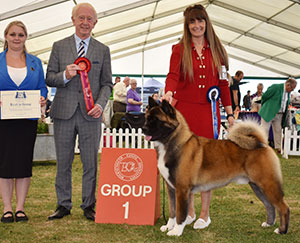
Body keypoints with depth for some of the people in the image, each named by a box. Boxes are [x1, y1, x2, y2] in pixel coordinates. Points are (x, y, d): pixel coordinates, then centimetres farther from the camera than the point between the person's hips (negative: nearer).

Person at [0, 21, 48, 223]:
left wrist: (43, 99, -10)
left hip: (28, 120, 2)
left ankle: (20, 207, 14)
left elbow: (42, 87, 11)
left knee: (24, 162, 3)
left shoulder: (35, 62, 12)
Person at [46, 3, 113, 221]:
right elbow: (49, 78, 6)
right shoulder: (59, 46, 9)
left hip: (90, 114, 0)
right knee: (63, 162, 7)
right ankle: (63, 205, 19)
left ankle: (89, 206, 15)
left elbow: (107, 83, 8)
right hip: (64, 112, 0)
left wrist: (100, 104, -9)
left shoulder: (103, 50, 10)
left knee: (91, 163, 3)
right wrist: (65, 76, -15)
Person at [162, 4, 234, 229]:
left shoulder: (216, 50, 10)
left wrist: (230, 113, 8)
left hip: (208, 111, 1)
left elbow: (223, 83, 11)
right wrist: (169, 93, -31)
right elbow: (173, 75, -9)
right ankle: (189, 210, 17)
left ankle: (205, 213, 11)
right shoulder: (179, 49, 6)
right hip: (184, 110, 0)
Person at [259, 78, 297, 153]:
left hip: (279, 115, 7)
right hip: (269, 113, -7)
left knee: (278, 131, 9)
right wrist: (264, 106, 5)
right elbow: (264, 96, -8)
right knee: (264, 130, -4)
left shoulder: (288, 92, 7)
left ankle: (278, 147, 17)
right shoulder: (276, 87, -16)